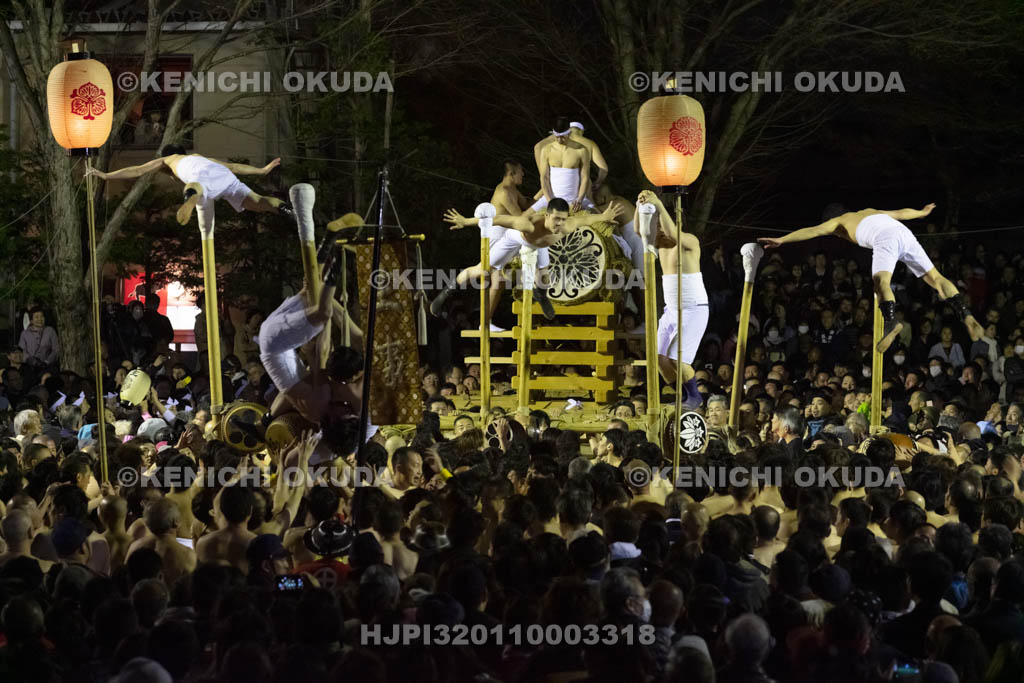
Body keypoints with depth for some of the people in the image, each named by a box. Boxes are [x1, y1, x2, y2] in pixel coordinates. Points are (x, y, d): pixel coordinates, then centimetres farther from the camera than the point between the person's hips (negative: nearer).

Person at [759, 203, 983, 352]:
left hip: (885, 239, -6)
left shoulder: (839, 221, 26)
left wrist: (781, 240, 9)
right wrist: (922, 212, 73)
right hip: (906, 234, 6)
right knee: (934, 277, 4)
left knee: (881, 280, -23)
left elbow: (813, 231, 14)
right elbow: (902, 212, 54)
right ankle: (966, 315, -10)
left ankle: (891, 323, -50)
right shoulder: (869, 212, 42)